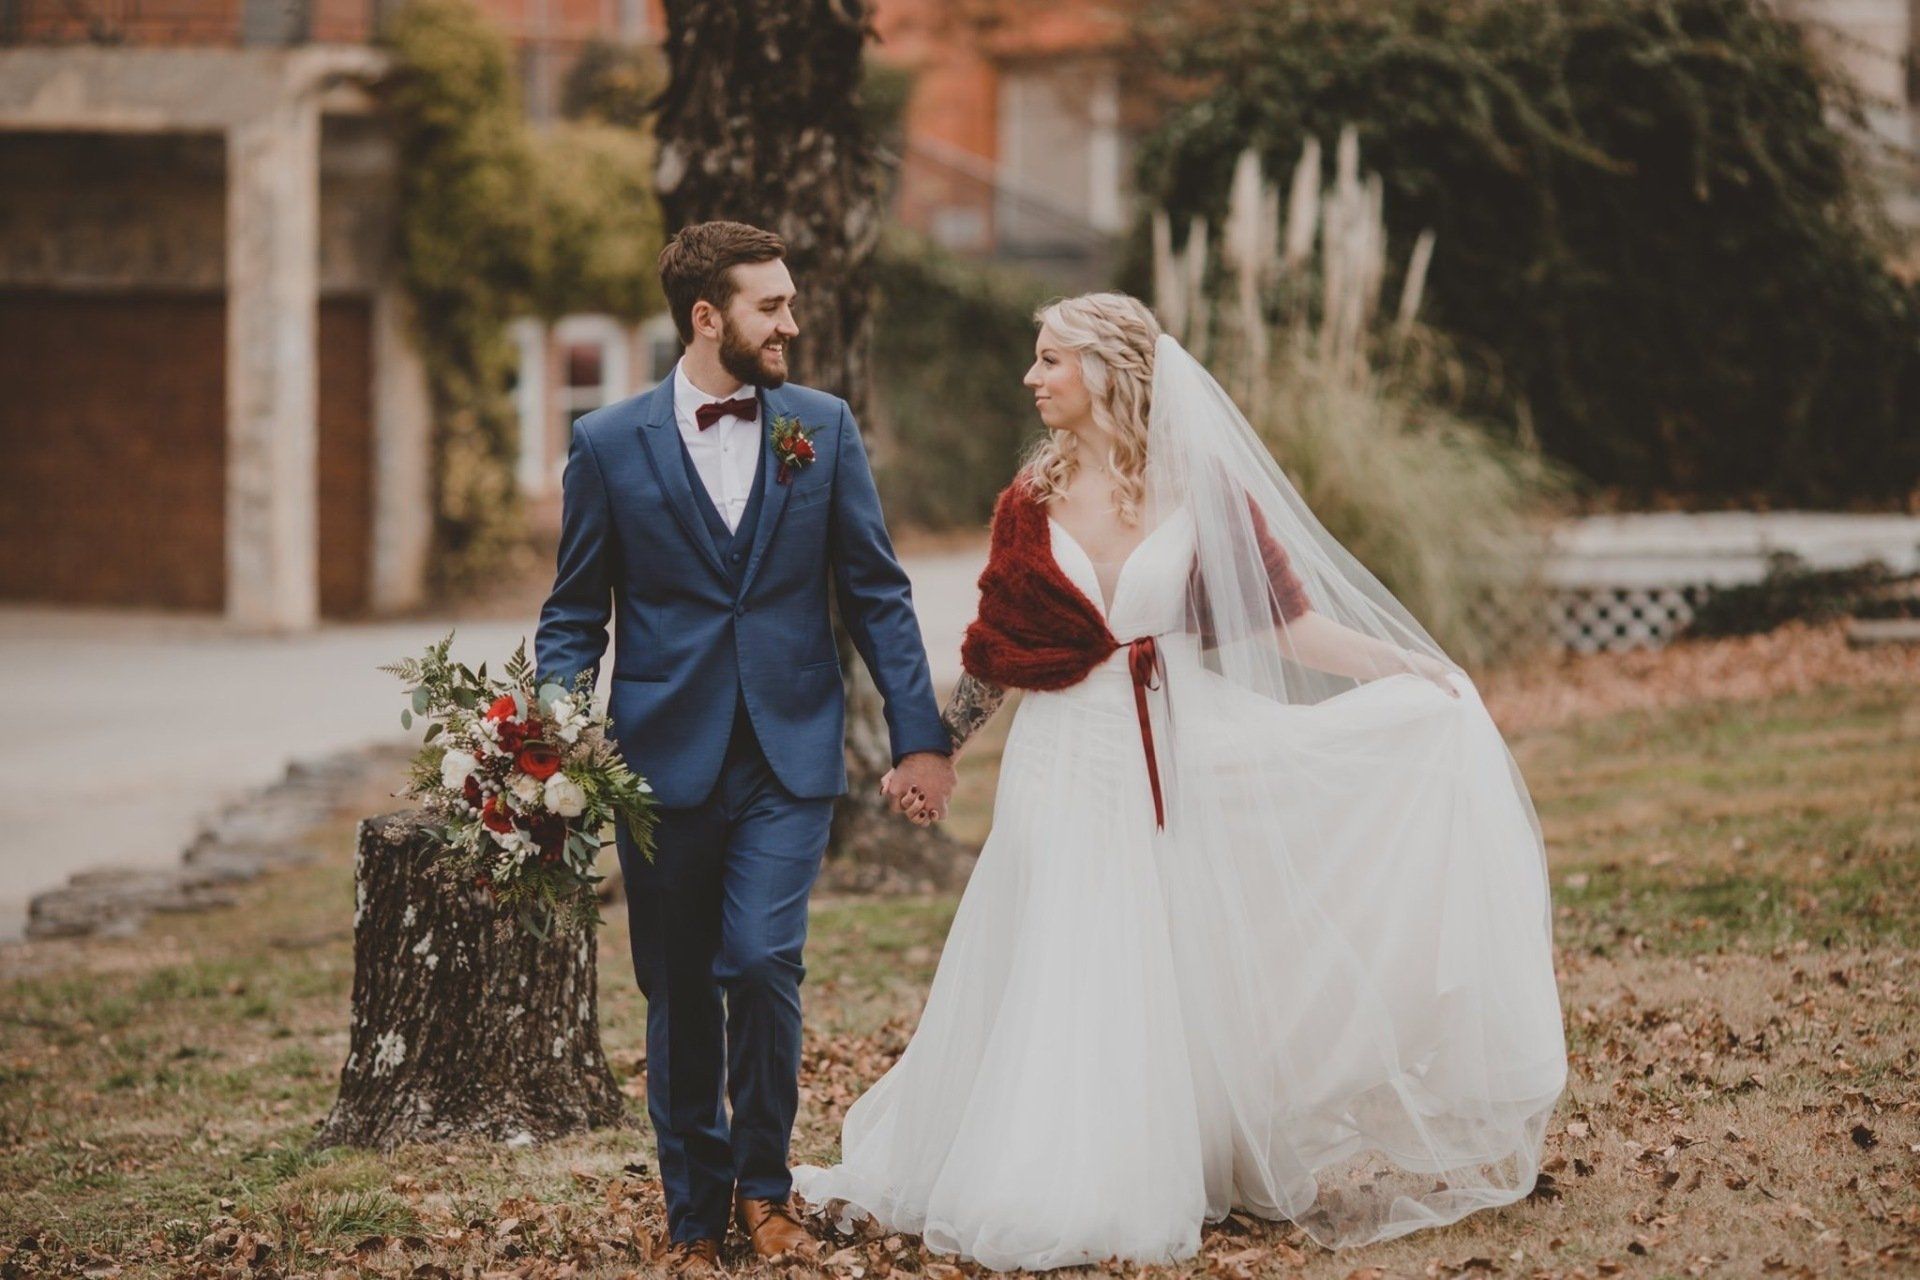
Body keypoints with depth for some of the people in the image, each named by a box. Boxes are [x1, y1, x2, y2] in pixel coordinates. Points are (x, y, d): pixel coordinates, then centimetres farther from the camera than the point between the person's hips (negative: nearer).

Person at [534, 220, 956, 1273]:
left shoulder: (824, 427, 5)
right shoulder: (610, 444, 1)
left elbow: (877, 592, 8)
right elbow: (574, 616, 5)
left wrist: (918, 734, 3)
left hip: (790, 754, 0)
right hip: (665, 754, 0)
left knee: (762, 960, -14)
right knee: (680, 991, 6)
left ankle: (764, 1183, 7)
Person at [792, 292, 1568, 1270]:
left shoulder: (1203, 486, -3)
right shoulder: (1032, 500, 4)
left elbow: (1285, 617, -4)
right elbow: (994, 649, 11)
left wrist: (1411, 669, -14)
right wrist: (936, 750, 12)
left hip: (1185, 753, -1)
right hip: (1069, 766, 1)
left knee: (1183, 982, 2)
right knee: (1068, 988, 2)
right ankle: (1067, 1187, 12)